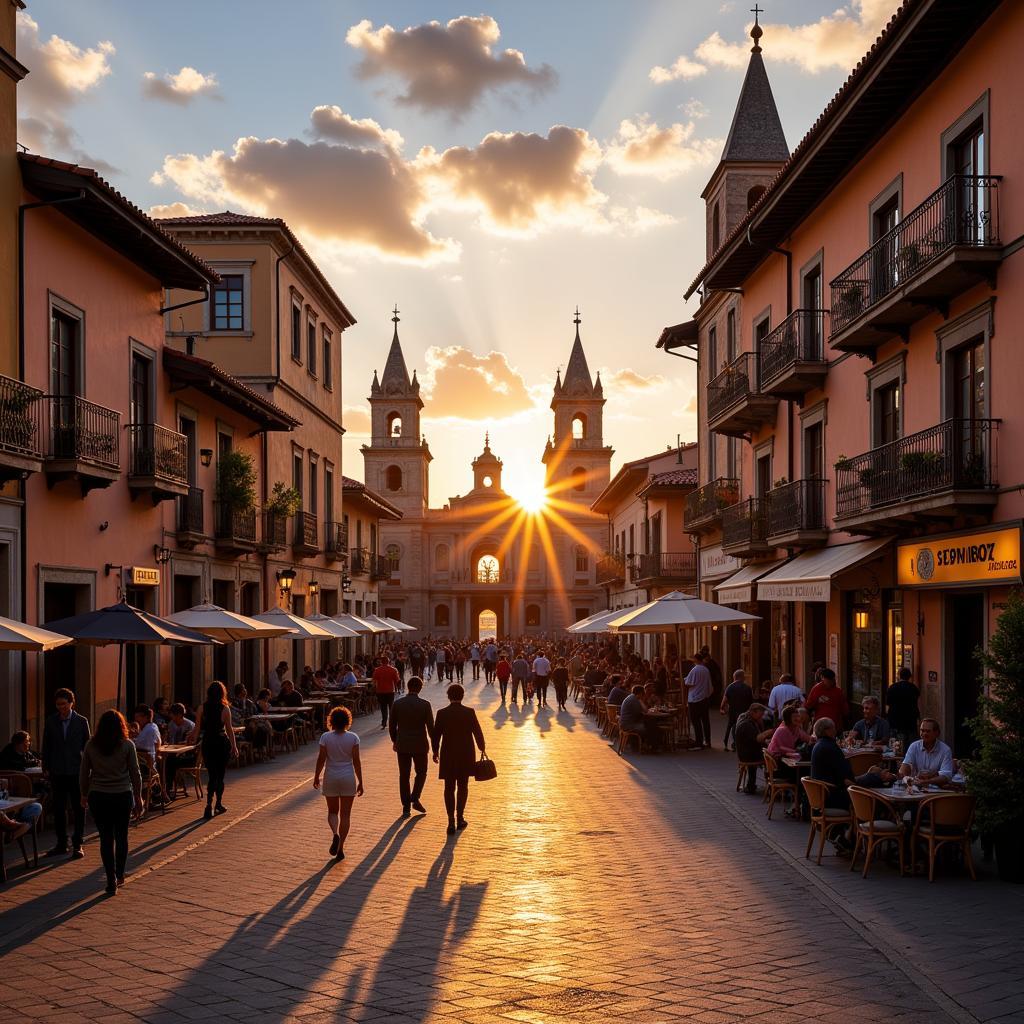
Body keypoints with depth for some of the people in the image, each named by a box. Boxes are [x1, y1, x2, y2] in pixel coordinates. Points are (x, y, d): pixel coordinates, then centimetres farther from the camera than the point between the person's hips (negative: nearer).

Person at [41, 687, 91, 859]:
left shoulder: (81, 721, -2)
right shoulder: (51, 722, 3)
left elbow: (87, 745, 2)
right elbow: (46, 746, 8)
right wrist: (46, 767, 3)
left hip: (76, 771, -2)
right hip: (57, 772, 2)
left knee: (79, 808, 2)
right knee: (58, 808, 7)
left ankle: (77, 845, 9)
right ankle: (61, 844, 16)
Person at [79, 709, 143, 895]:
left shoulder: (91, 746, -2)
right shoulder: (127, 745, -6)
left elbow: (83, 774, 4)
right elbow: (135, 774, -2)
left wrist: (84, 796, 18)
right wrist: (138, 798, 7)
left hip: (98, 797, 0)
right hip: (123, 796, 0)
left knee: (106, 839, 5)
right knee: (121, 836, 17)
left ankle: (111, 881, 3)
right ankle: (119, 875, 27)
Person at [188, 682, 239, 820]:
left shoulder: (202, 708, -4)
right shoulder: (225, 709, -9)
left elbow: (197, 728, -2)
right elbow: (229, 729, -7)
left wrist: (193, 739, 16)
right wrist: (234, 746, 0)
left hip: (207, 743, 2)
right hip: (222, 743, -1)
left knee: (212, 775, 7)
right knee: (220, 775, 11)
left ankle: (209, 805, -8)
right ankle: (218, 804, 18)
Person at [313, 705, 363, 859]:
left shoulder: (326, 737, -8)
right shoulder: (353, 738, -7)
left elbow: (321, 759, -6)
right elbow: (356, 761, -7)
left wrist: (316, 777, 8)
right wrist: (360, 782, 0)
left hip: (331, 778, 0)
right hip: (348, 778, 0)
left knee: (332, 811, 16)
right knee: (345, 814, 8)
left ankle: (335, 834, -12)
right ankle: (340, 847, 5)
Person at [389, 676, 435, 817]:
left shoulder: (397, 703, -4)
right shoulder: (425, 704, -11)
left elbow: (392, 725, 4)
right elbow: (430, 727, -8)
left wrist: (394, 741, 19)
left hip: (402, 745, 2)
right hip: (420, 745, -2)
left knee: (404, 775, 10)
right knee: (421, 772, 18)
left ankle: (406, 807, 10)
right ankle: (415, 799, 1)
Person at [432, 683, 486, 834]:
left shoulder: (442, 713, -8)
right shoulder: (469, 712, -9)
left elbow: (436, 735, -3)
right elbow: (477, 732, -4)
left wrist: (436, 751, 13)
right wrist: (482, 749, 12)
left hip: (448, 756, 0)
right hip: (466, 755, 0)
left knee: (449, 788, 7)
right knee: (462, 786, 16)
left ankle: (451, 821, -4)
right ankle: (460, 818, 19)